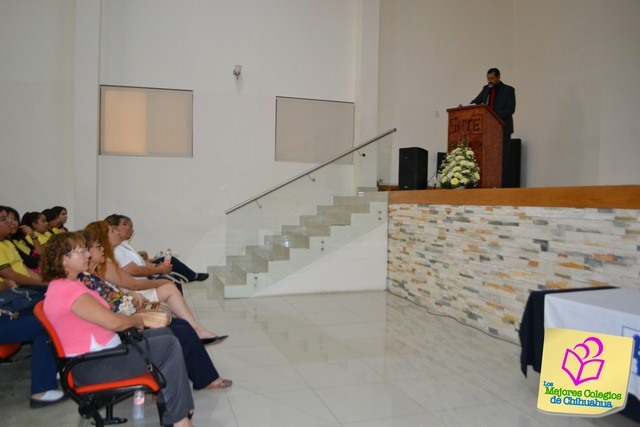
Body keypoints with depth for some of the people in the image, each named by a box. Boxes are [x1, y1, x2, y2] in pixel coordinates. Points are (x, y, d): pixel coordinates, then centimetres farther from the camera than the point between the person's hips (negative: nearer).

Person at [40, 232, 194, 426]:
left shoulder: (63, 285, 10)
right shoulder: (69, 289, -23)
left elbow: (103, 318, 17)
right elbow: (113, 322, -25)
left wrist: (131, 320, 3)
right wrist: (137, 320, -5)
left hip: (96, 353, 11)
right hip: (93, 365, -11)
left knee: (164, 334, 13)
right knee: (170, 346, -10)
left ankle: (168, 405, 17)